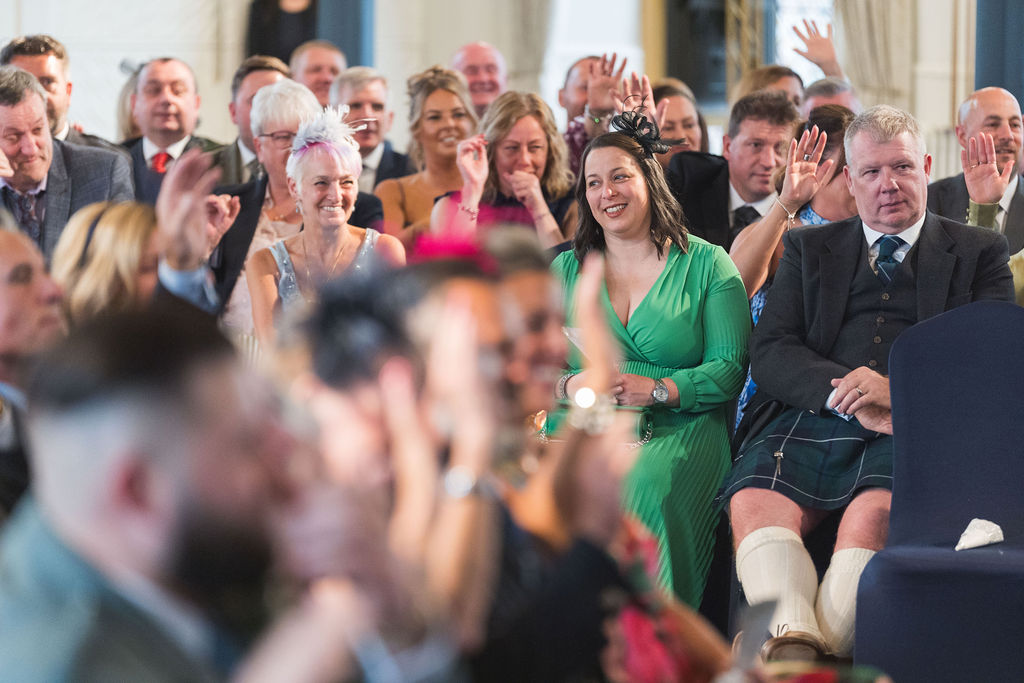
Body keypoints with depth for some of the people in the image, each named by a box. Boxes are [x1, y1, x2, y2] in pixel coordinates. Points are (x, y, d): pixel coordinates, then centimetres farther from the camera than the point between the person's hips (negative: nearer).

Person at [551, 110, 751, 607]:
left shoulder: (707, 265, 10)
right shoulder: (565, 270, 19)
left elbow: (729, 370, 1)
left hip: (679, 431, -2)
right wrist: (572, 385, -10)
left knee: (641, 488, -38)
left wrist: (658, 389, -14)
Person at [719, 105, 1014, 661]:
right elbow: (770, 352, 12)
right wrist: (843, 393, -9)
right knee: (753, 505, -30)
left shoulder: (978, 252, 19)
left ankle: (820, 658, -43)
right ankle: (793, 644, -47)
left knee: (875, 512, -36)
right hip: (812, 418, 2)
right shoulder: (807, 248, 25)